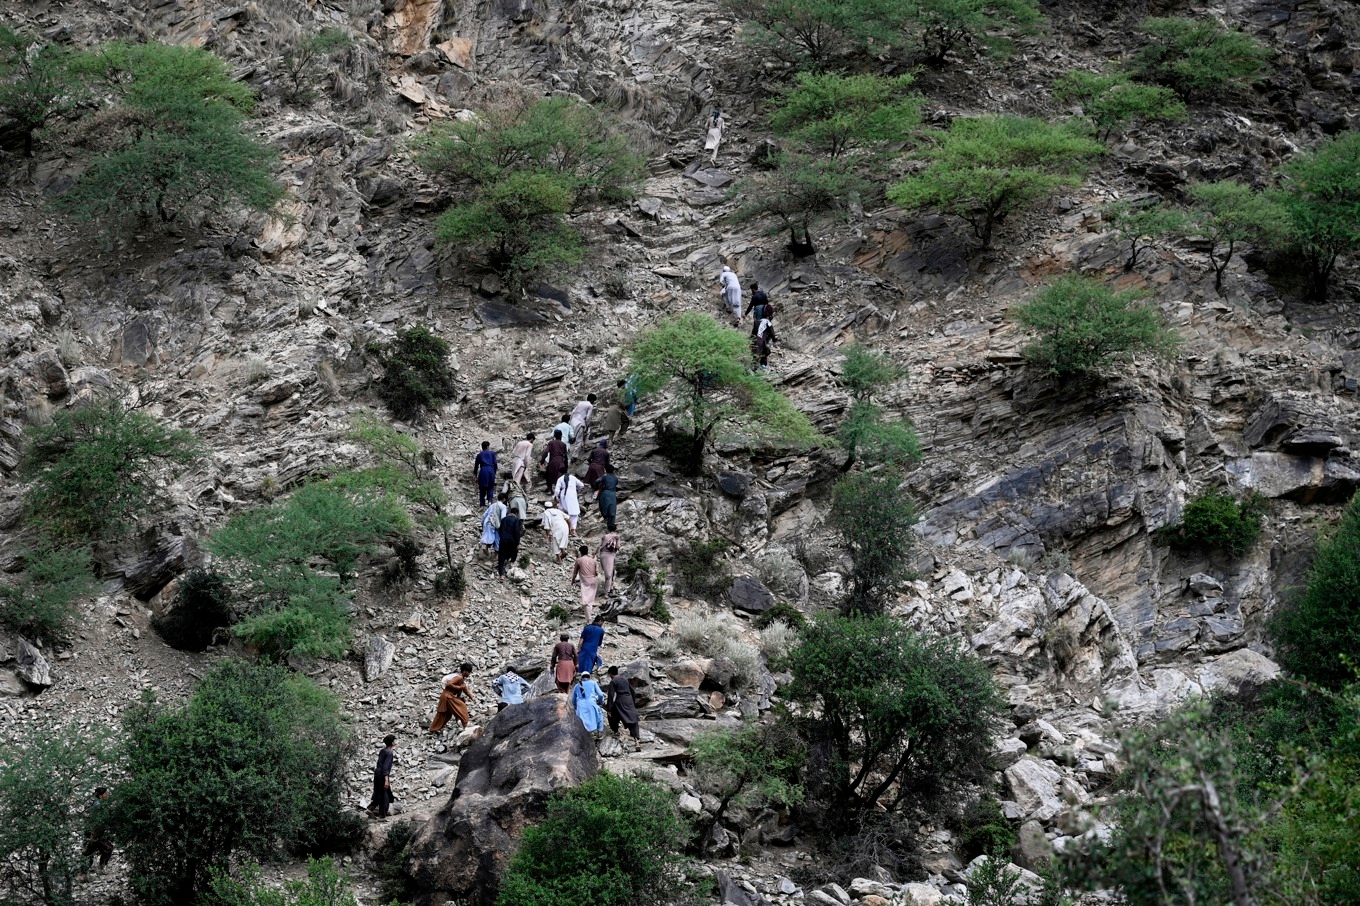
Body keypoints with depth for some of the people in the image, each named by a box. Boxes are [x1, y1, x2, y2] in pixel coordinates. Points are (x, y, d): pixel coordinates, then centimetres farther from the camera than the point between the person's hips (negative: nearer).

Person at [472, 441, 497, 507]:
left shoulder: (479, 455, 13)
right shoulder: (492, 453, 8)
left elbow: (476, 465, 15)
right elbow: (495, 463, 3)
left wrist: (475, 473, 25)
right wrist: (495, 472, 15)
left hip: (483, 471, 1)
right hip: (491, 471, -1)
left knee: (482, 488, 6)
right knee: (490, 488, 4)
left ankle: (482, 503, 2)